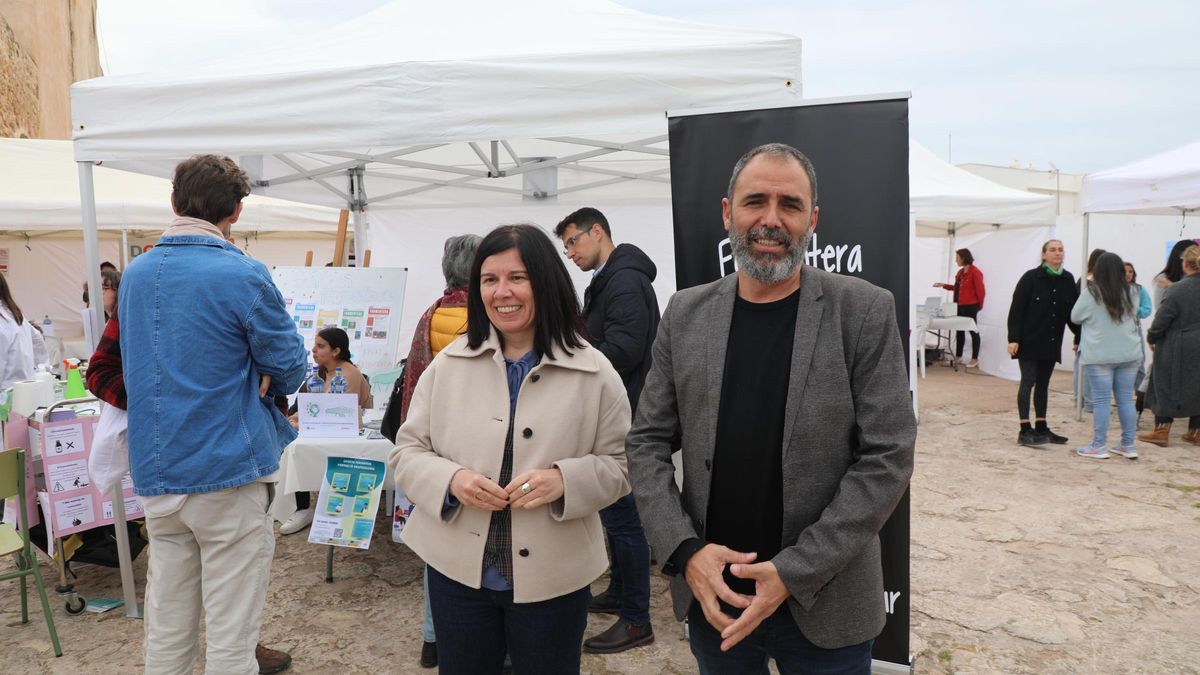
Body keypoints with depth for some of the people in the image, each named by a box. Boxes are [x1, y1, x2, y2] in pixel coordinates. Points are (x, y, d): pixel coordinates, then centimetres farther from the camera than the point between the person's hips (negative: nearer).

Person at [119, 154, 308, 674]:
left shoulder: (133, 275, 9)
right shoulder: (243, 276, -13)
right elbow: (289, 369, -6)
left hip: (154, 474, 6)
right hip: (227, 473, -6)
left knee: (166, 631, 16)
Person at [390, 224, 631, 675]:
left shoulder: (594, 372, -6)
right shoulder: (449, 364, 0)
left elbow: (620, 465, -2)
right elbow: (407, 451, 3)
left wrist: (565, 481, -21)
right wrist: (450, 479, -17)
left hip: (552, 578, -1)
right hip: (457, 569, 2)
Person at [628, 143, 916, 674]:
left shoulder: (865, 313, -8)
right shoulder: (685, 315, 0)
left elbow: (888, 456, -11)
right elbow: (647, 443, 2)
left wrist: (794, 571, -15)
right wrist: (685, 550, -11)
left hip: (824, 604, -2)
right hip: (710, 596, 3)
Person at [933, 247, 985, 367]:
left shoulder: (975, 272, -13)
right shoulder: (960, 272, 11)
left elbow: (980, 290, -11)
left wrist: (979, 305, -4)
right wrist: (944, 285, 14)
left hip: (970, 306, -8)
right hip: (959, 306, 8)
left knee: (973, 331, 0)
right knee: (960, 330, 14)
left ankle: (975, 359, 6)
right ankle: (958, 356, 25)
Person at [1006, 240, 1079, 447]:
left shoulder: (1068, 280, 5)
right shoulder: (1030, 278, -10)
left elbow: (1073, 311, 9)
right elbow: (1016, 310, -11)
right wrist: (1013, 338, -16)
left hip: (1052, 342, 5)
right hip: (1030, 340, -5)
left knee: (1044, 383, 12)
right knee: (1028, 382, -4)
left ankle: (1041, 428, 20)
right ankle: (1025, 430, -2)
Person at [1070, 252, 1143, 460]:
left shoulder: (1091, 293, -9)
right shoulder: (1131, 293, 5)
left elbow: (1075, 317, 1)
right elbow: (1134, 316, 19)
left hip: (1099, 356, -4)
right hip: (1129, 354, 4)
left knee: (1101, 400, 0)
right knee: (1126, 399, 10)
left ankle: (1099, 446, 4)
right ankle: (1128, 445, 17)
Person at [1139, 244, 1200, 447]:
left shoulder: (1176, 290, -18)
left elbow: (1161, 321, -15)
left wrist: (1151, 338, 1)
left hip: (1175, 349, -5)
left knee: (1167, 387, 6)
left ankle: (1161, 430, 10)